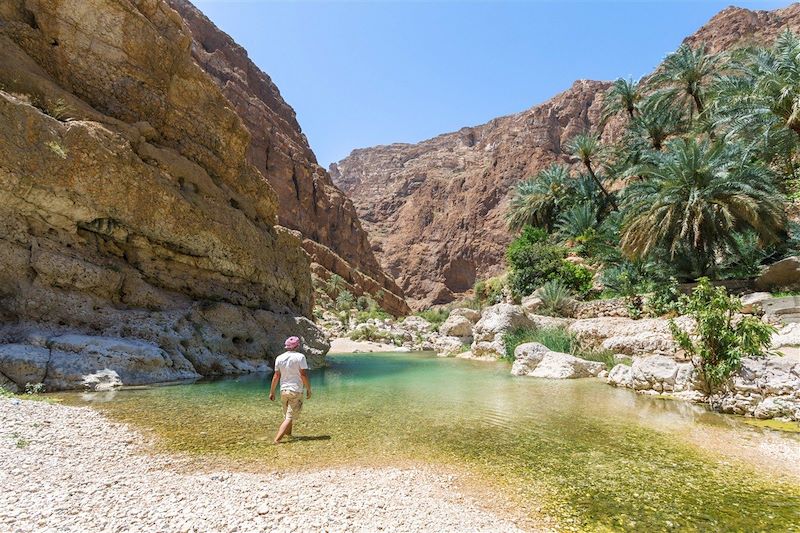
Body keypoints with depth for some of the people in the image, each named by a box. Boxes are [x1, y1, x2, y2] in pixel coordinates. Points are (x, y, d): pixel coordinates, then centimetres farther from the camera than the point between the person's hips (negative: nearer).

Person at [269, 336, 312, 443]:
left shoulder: (279, 358, 3)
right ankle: (277, 439, -14)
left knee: (287, 415, 23)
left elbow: (276, 376, 4)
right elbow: (303, 375, -12)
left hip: (284, 390, 5)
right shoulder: (300, 357, -10)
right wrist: (308, 389, -3)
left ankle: (288, 433, 35)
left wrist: (272, 392, 11)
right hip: (296, 391, -5)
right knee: (290, 417, -5)